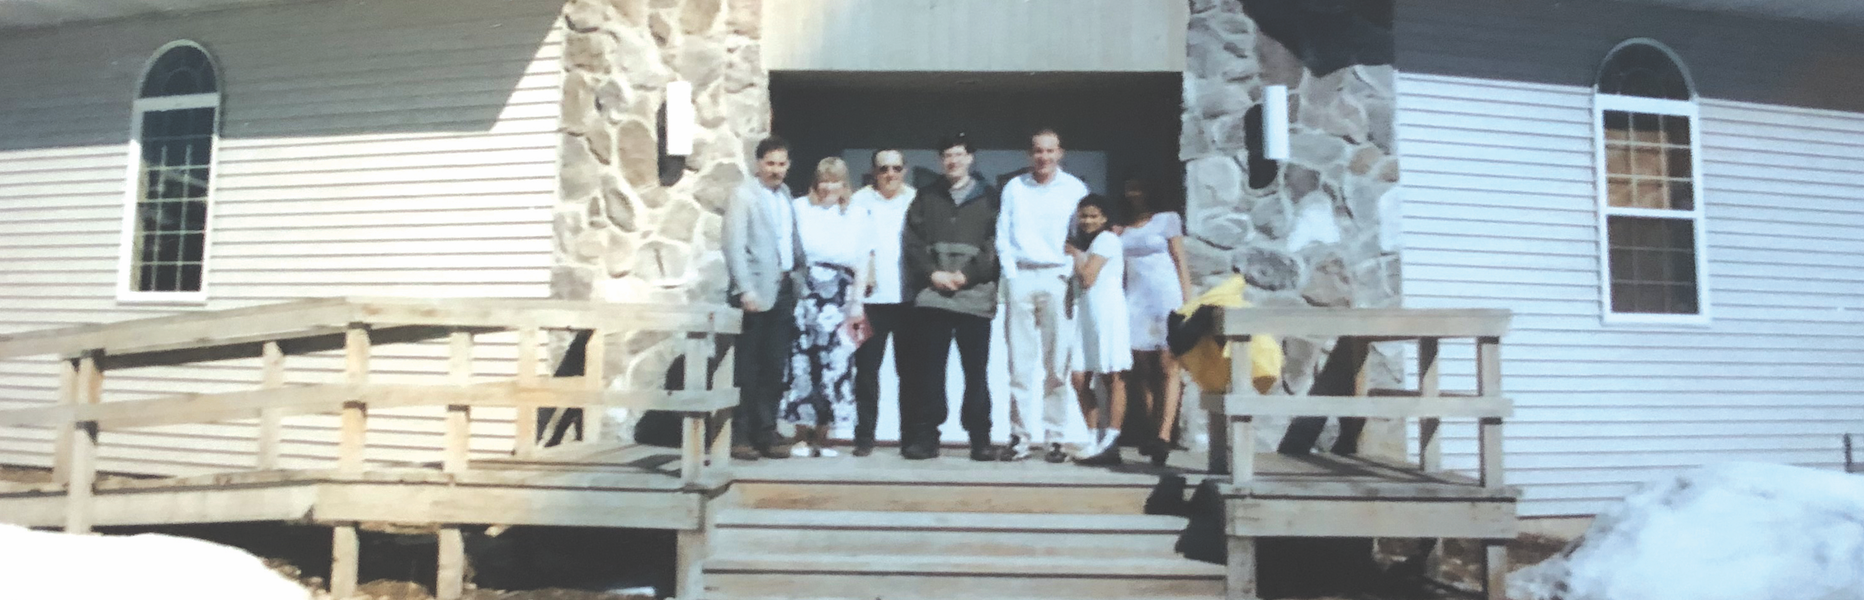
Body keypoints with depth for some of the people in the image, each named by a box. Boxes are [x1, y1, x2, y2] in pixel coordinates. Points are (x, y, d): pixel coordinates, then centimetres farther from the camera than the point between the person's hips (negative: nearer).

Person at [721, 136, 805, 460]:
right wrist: (745, 290, -18)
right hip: (757, 293, -6)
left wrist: (799, 278, 7)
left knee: (774, 369, 8)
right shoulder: (743, 195, -3)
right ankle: (740, 437, 6)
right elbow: (733, 245, -11)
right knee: (748, 369, -1)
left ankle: (765, 435, 15)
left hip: (784, 290, 6)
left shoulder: (785, 196, 16)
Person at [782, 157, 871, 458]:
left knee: (834, 364, -2)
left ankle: (822, 437, 8)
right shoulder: (800, 208, 8)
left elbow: (862, 264, 9)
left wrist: (856, 306, 4)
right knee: (802, 362, -4)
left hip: (839, 300, 1)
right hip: (804, 295, -1)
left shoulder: (856, 216, 12)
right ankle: (803, 436, 5)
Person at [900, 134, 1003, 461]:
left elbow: (995, 244, 1)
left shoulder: (988, 197, 10)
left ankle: (980, 439, 7)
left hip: (975, 296, -1)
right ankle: (925, 436, 9)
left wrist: (966, 275, -10)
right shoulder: (926, 197, 16)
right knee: (929, 369, 2)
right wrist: (932, 273, -7)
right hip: (932, 296, 2)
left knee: (976, 371, 1)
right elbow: (912, 241, 8)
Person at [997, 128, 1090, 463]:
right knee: (1020, 363, -1)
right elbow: (1003, 237, 12)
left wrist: (1069, 275, -3)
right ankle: (1020, 435, 3)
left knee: (1057, 365, -4)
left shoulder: (1074, 188, 10)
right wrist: (1011, 275, 1)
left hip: (1056, 278, -1)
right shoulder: (1014, 188, 14)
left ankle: (1055, 438, 1)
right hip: (1020, 277, 1)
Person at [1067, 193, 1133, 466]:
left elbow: (1088, 278, -10)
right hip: (1086, 314, 9)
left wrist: (1075, 254, 3)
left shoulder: (1106, 239, -3)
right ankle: (1098, 440, 8)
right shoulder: (1084, 242, 24)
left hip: (1108, 313, -9)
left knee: (1112, 378, -6)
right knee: (1080, 380, 2)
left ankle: (1111, 442, -6)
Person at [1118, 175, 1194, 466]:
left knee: (1168, 368, -11)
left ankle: (1164, 436, -19)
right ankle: (1152, 430, 7)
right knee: (1142, 370, 1)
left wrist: (1187, 301, -3)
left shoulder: (1167, 219, 6)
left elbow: (1180, 261, 4)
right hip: (1135, 301, 4)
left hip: (1166, 298, -4)